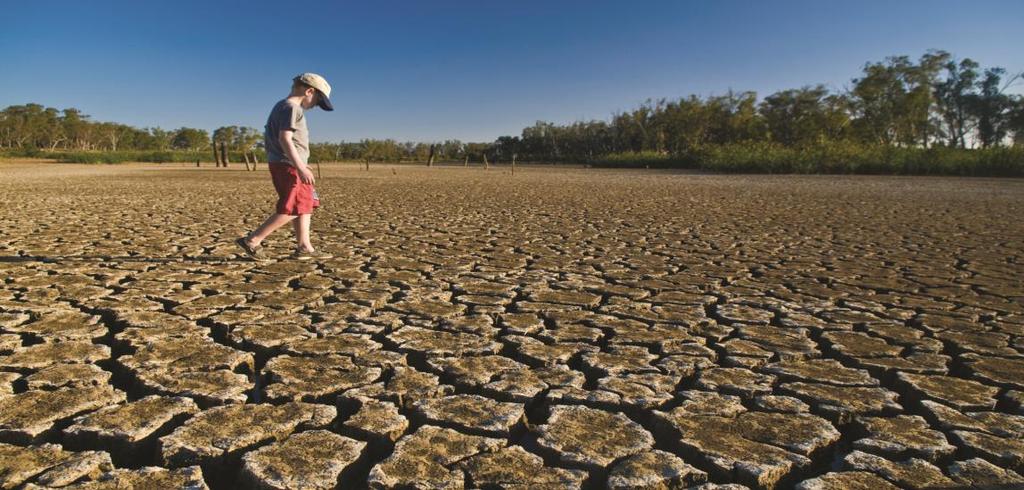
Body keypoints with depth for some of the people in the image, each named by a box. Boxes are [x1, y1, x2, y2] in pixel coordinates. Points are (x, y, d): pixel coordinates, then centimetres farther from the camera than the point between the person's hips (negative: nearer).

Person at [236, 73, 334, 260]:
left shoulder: (280, 107, 19)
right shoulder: (291, 107, -12)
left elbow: (267, 137, 23)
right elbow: (285, 138, -23)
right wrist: (300, 167, -28)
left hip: (281, 164, 11)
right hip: (288, 165, -11)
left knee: (305, 205, 11)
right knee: (292, 209, -9)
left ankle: (304, 247, 12)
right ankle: (252, 240, -6)